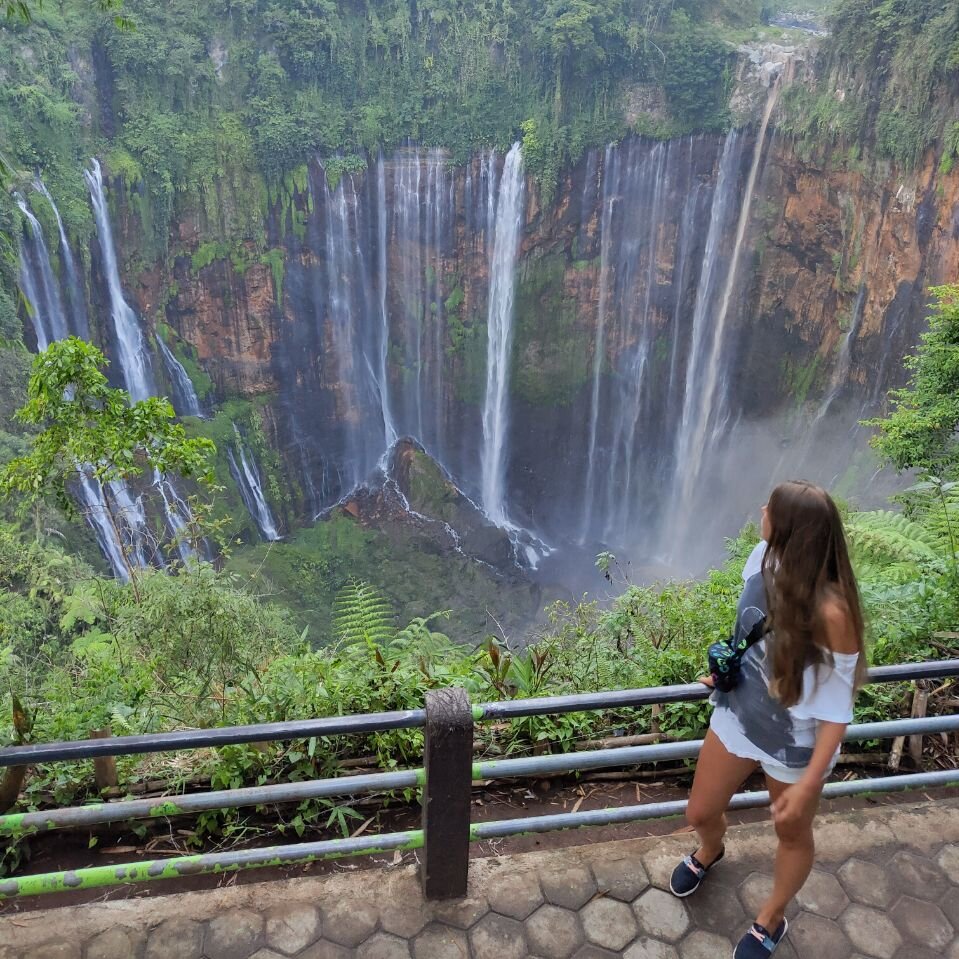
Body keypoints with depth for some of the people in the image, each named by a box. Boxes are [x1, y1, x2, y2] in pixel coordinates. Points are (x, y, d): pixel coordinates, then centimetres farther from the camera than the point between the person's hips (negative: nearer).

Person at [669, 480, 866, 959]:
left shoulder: (830, 611, -34)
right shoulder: (763, 558, -17)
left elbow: (837, 708, -22)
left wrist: (809, 782, -19)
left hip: (794, 740, -5)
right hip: (738, 713, 5)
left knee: (792, 833, 24)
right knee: (700, 813, 22)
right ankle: (709, 852, 59)